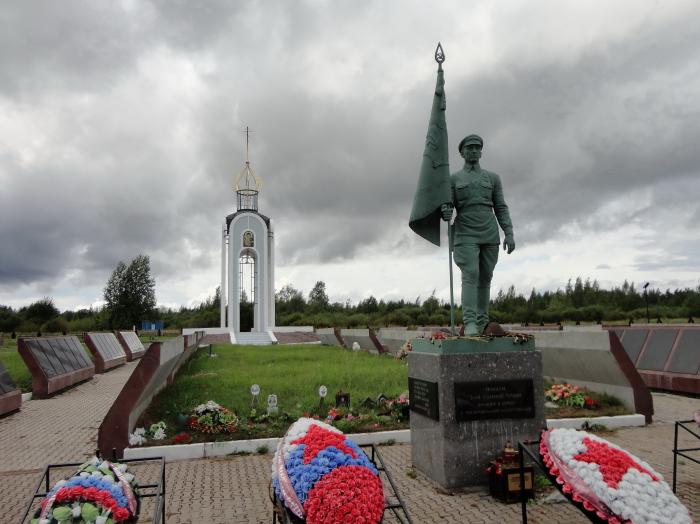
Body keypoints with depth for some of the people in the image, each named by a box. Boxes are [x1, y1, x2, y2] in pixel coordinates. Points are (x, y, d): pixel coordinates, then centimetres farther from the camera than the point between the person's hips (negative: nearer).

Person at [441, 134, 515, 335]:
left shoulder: (493, 178, 11)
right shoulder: (452, 179, 7)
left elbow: (501, 209, 7)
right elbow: (447, 207, 0)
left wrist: (509, 234, -5)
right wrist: (445, 213, -26)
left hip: (490, 236, 3)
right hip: (466, 236, -3)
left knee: (484, 279, 5)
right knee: (470, 276, -17)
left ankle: (482, 323, 13)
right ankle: (470, 324, -23)